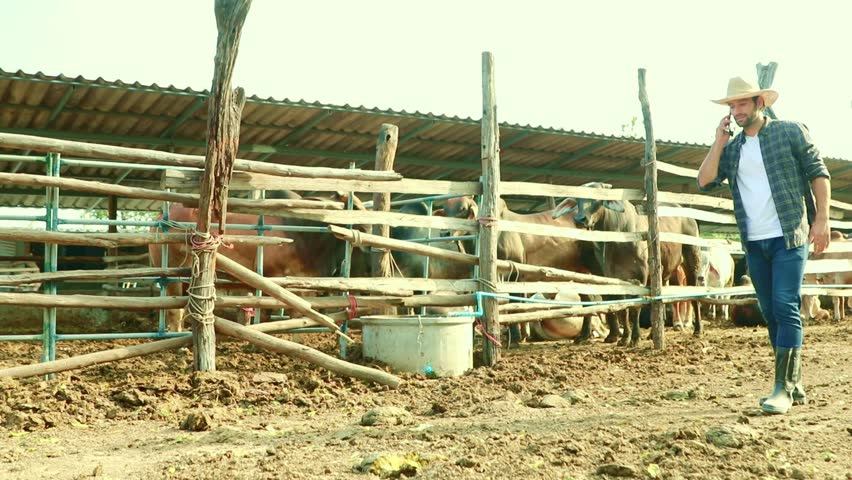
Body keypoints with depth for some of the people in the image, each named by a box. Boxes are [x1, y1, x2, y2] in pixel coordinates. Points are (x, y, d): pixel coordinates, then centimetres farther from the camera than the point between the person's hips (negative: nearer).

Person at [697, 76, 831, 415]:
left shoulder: (790, 132, 1)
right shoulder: (731, 148, 12)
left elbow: (818, 173, -1)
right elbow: (705, 182, 1)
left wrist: (821, 219, -9)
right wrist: (719, 142, -3)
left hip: (789, 238, -5)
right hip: (754, 243, 5)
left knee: (786, 308, -13)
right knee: (771, 314, 9)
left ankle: (784, 389, -10)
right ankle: (795, 385, 19)